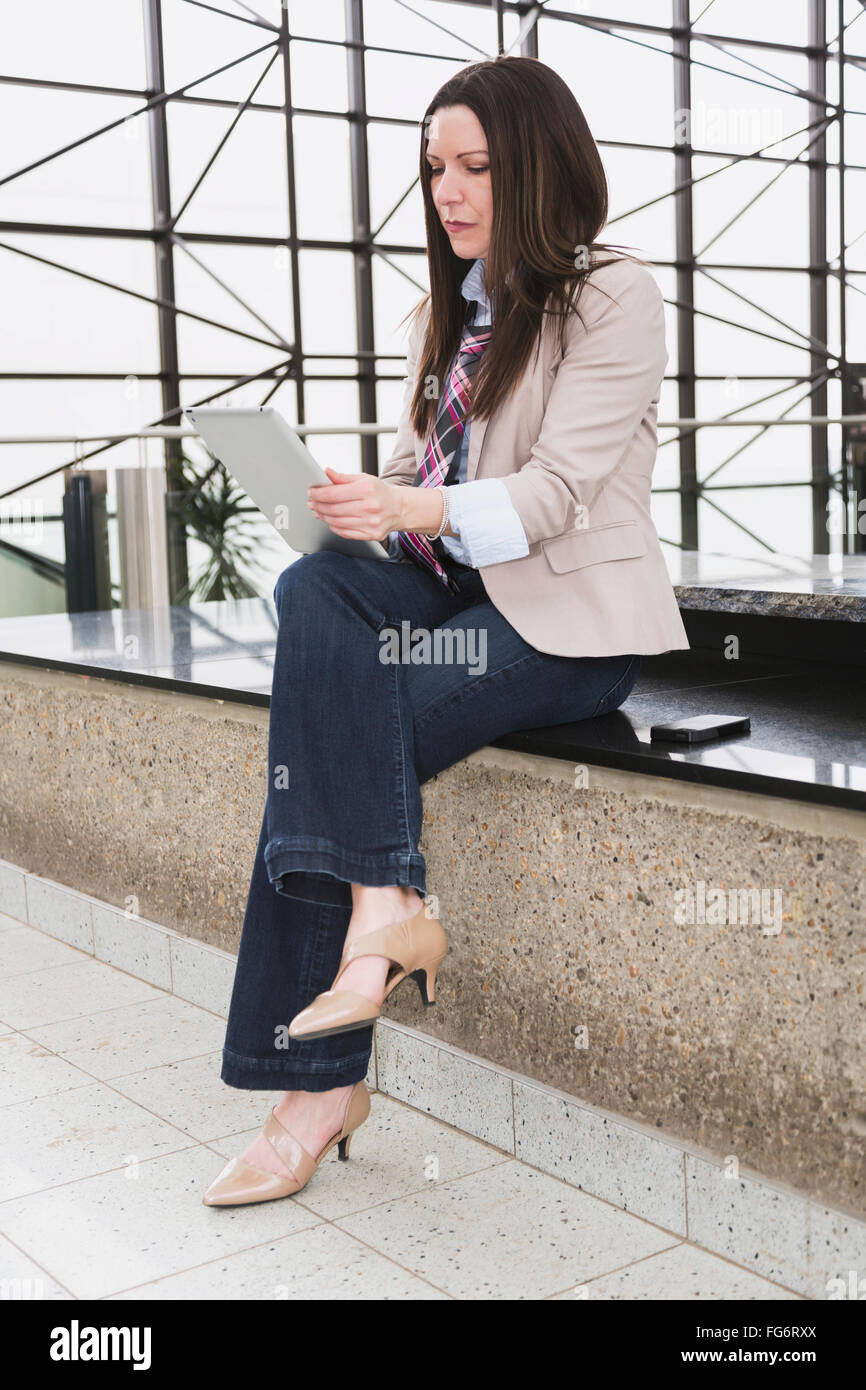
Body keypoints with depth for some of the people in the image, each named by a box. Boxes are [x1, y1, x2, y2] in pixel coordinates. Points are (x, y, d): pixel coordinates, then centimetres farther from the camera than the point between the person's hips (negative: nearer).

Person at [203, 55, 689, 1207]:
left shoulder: (614, 297, -4)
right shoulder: (446, 312, 19)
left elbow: (556, 489, -16)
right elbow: (419, 465, 17)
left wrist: (420, 511, -33)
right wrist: (364, 506, -7)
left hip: (568, 619, -7)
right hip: (455, 588, 7)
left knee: (326, 733, -25)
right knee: (312, 590, -25)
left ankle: (318, 1087, -18)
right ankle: (385, 906, -29)